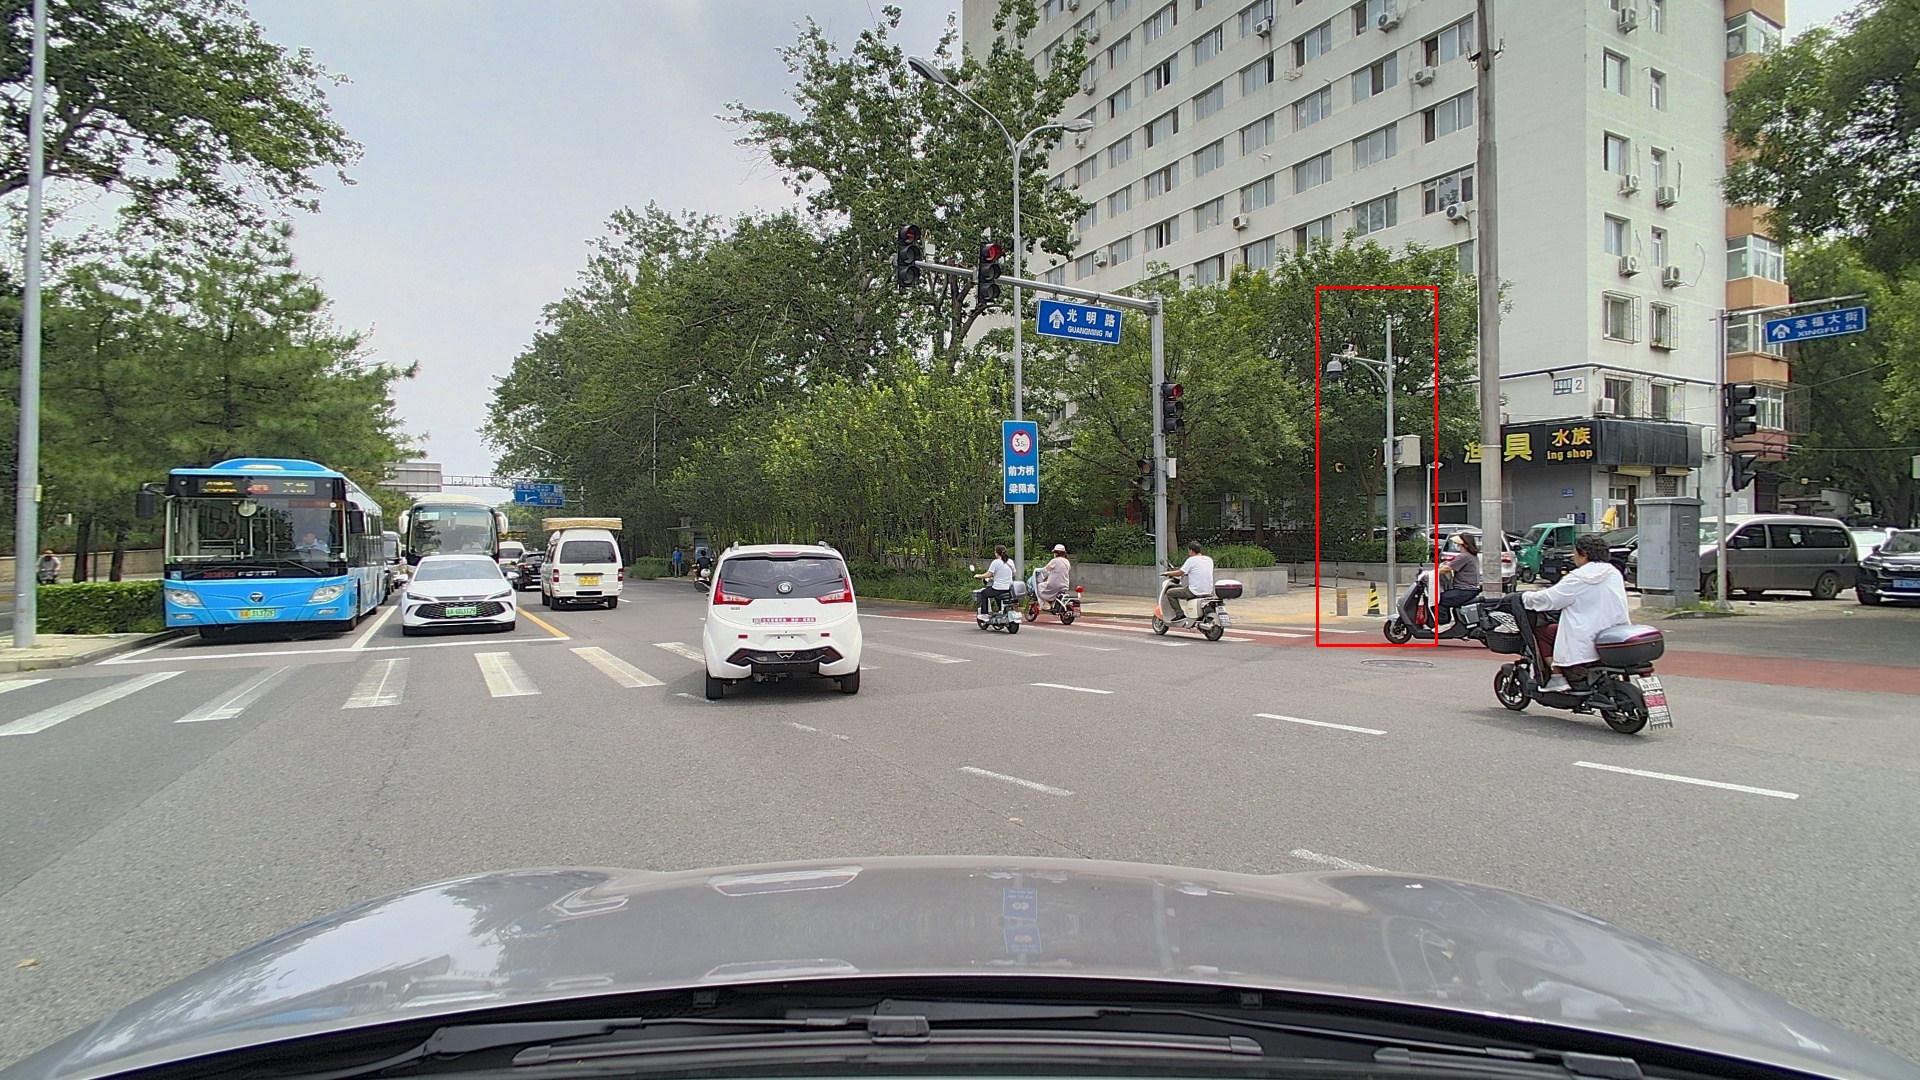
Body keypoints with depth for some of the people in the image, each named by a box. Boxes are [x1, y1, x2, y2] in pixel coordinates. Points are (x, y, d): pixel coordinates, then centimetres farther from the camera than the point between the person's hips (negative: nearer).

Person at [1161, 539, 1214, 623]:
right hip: (1208, 592, 8)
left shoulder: (1192, 560, -10)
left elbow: (1180, 573, -6)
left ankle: (1179, 614, 0)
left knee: (1170, 593, 6)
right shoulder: (1209, 560, 10)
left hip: (1195, 591, -8)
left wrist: (1167, 573, 11)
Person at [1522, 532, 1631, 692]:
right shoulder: (1614, 573, 7)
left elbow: (1547, 600, -11)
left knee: (1541, 631, 6)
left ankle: (1557, 677, -2)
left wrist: (1525, 596, 8)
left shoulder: (1578, 579, -14)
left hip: (1585, 647, -8)